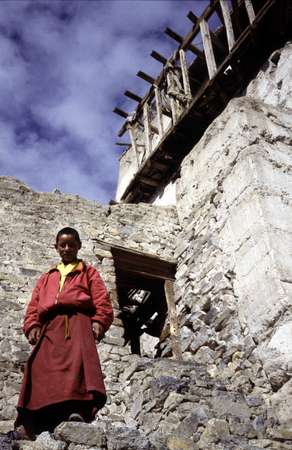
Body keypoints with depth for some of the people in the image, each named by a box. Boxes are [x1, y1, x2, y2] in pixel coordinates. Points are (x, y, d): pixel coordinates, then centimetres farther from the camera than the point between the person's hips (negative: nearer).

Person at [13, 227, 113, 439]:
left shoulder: (89, 272, 24)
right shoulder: (46, 277, 32)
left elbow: (102, 302, 10)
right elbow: (34, 306, 20)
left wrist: (98, 323, -9)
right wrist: (32, 326, 0)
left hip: (77, 323, -3)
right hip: (50, 327, 3)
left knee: (77, 363, -27)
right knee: (42, 369, -14)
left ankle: (77, 411, -42)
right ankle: (29, 423, -19)